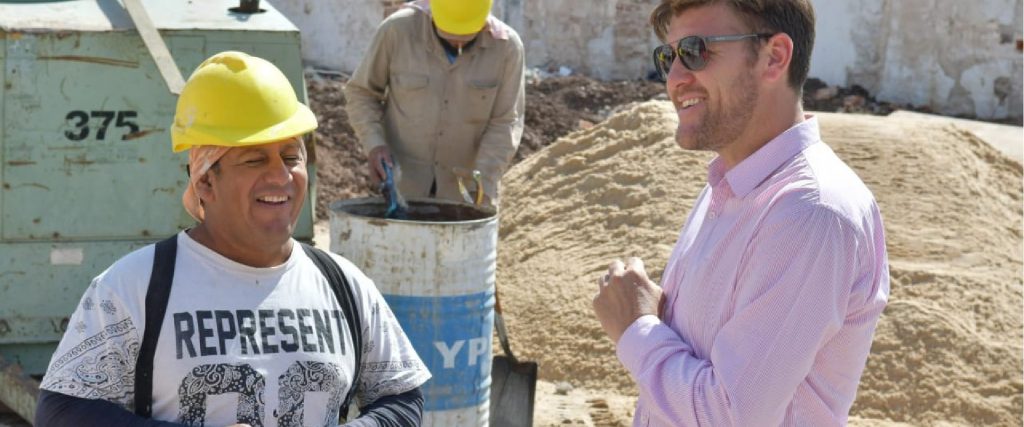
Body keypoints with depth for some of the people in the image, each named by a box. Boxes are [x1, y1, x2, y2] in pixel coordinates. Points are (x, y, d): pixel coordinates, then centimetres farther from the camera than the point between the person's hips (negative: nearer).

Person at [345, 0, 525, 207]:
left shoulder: (506, 45, -15)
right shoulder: (398, 29, -16)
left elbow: (505, 125, -14)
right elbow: (361, 92, -4)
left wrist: (481, 188, -26)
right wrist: (374, 145, -20)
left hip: (464, 188, 0)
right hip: (403, 180, 0)